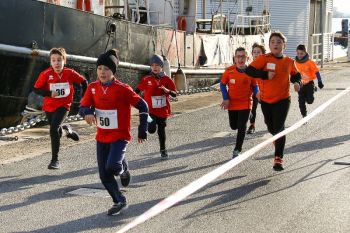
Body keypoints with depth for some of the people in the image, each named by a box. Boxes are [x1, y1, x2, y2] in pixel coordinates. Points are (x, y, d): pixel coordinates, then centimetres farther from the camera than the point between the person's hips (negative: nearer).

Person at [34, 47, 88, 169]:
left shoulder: (70, 73, -12)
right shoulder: (46, 74, -13)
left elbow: (84, 82, 3)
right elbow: (36, 89, -11)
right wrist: (50, 93, -27)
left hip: (63, 106, -3)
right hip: (49, 107, 3)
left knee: (54, 129, -22)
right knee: (56, 129, 19)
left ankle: (55, 160, -14)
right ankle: (66, 129, 58)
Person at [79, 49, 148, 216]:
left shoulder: (123, 89, -16)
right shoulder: (93, 88, -2)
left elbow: (142, 106, -9)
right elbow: (82, 107, -2)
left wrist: (142, 130, -5)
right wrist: (88, 112, -26)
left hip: (120, 136, -5)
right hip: (101, 137, 5)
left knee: (112, 167, -24)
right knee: (104, 175, 5)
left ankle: (123, 169, 13)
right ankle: (119, 202, 25)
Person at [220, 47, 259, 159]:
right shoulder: (229, 70, -9)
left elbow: (254, 86, 3)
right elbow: (222, 84, 1)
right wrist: (226, 98, -9)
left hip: (245, 103, -2)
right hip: (232, 103, 2)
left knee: (241, 127, -5)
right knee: (233, 126, 12)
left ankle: (237, 151, 5)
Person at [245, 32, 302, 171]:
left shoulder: (289, 62, 1)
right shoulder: (264, 59, -9)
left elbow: (296, 75, 18)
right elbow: (249, 70, -18)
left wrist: (297, 82, -3)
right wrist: (265, 74, -26)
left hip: (283, 100, -1)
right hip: (266, 100, 1)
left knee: (279, 129, -10)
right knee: (271, 128, 17)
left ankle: (278, 159, -5)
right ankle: (278, 140, 52)